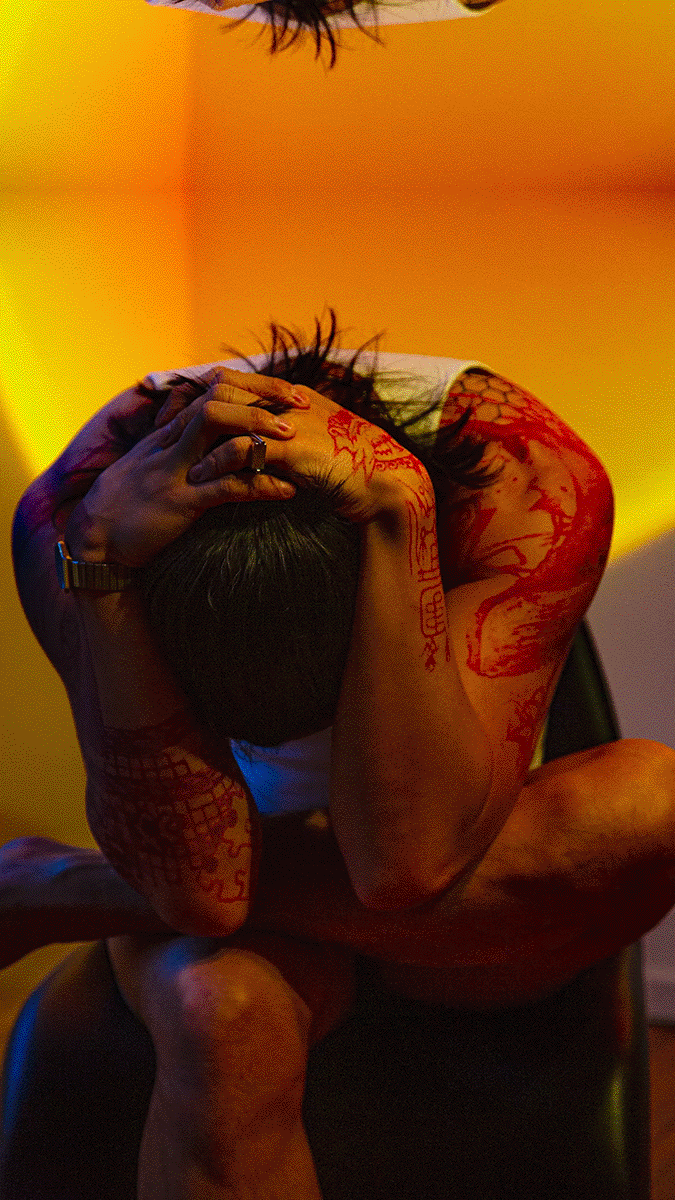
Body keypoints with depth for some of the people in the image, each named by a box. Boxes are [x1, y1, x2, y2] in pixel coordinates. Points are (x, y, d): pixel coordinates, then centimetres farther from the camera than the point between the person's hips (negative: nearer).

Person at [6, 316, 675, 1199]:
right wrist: (101, 557, -42)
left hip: (479, 897, 4)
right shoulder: (72, 511, -25)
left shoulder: (529, 475, -29)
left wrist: (399, 510, -44)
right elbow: (199, 887, -33)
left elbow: (410, 860, -38)